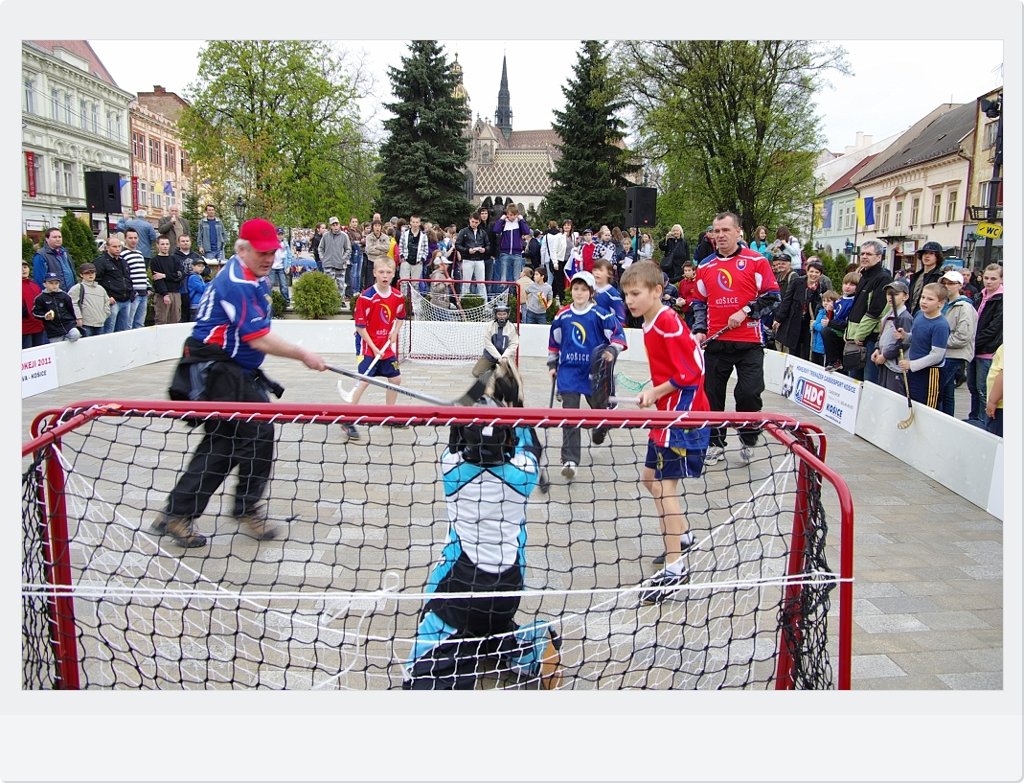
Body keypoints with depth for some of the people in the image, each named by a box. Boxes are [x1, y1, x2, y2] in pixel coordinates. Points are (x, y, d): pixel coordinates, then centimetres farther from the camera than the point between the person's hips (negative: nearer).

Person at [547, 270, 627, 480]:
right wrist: (552, 365, 17)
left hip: (594, 372, -1)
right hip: (569, 370, 1)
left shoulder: (600, 314, -6)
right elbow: (554, 341, 16)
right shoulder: (562, 315, 4)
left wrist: (612, 350, -25)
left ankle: (599, 431, 52)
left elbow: (618, 333, -7)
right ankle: (570, 460, -7)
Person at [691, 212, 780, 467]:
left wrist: (745, 311, -14)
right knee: (712, 395, 5)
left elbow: (771, 296, -2)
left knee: (749, 394, -5)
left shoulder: (756, 261, -1)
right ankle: (716, 444, 20)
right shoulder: (705, 267, 11)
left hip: (749, 342, -3)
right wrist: (699, 330, 6)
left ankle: (748, 443, 18)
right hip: (715, 342, 4)